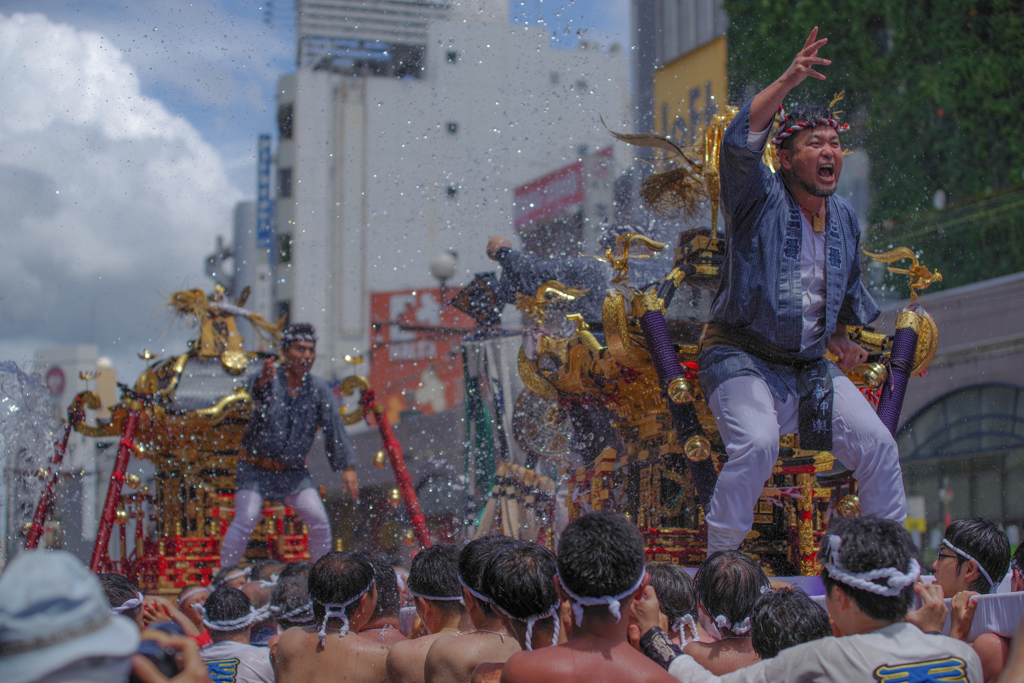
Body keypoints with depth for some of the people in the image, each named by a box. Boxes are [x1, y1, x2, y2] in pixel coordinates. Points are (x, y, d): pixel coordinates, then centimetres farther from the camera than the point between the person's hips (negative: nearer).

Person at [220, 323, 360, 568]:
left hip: (294, 471, 3)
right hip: (255, 467, -3)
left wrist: (347, 467, -14)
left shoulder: (319, 389, -3)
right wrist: (263, 381, -63)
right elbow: (256, 391, -37)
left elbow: (334, 428, -5)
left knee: (319, 520, -6)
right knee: (245, 519, -17)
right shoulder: (271, 380, -13)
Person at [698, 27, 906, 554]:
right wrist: (789, 82, -35)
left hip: (811, 366, 6)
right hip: (741, 355, -6)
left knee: (877, 445, -2)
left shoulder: (844, 217, 12)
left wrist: (844, 337, 18)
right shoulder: (760, 198, -7)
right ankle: (717, 563, -15)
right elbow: (739, 143, -28)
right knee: (757, 443, -30)